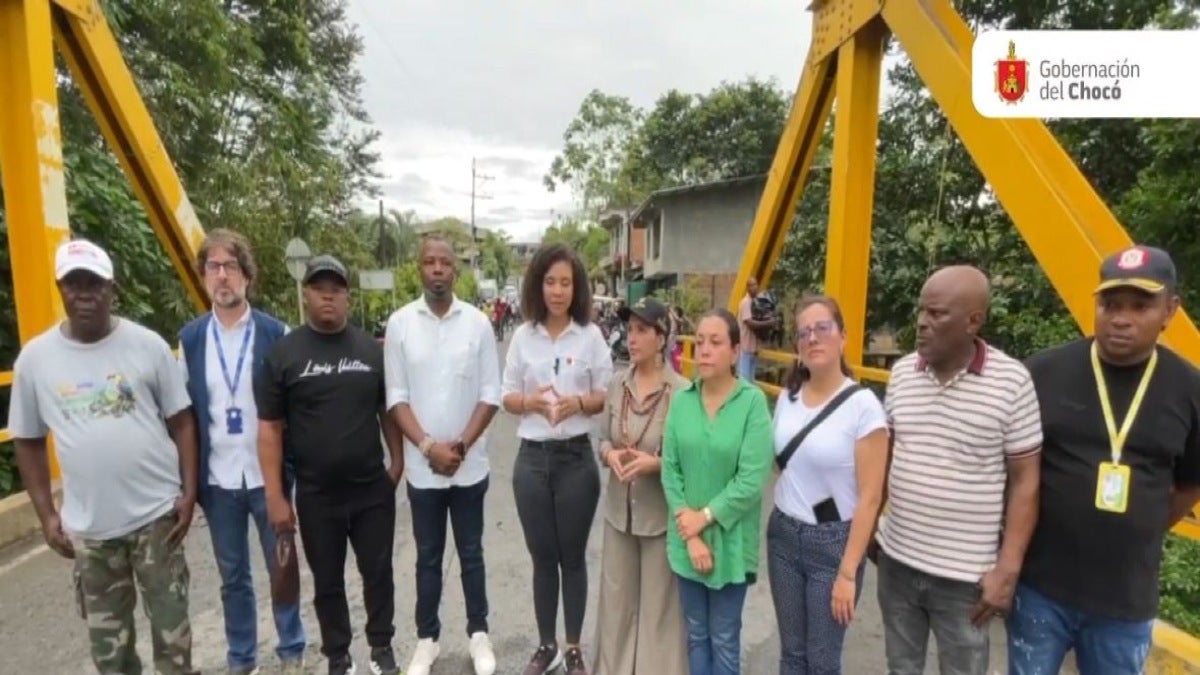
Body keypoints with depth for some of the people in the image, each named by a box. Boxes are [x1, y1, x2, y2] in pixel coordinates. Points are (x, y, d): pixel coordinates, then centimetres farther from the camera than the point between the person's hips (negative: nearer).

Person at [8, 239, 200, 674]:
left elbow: (181, 420, -1)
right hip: (87, 524, 2)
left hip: (157, 513, -2)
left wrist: (189, 492, -5)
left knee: (170, 620, 13)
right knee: (106, 634, 18)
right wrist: (46, 515, 3)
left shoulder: (148, 345, -6)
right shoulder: (35, 357, -1)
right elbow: (28, 441, 8)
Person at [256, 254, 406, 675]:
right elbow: (269, 427, -4)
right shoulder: (284, 352, -5)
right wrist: (275, 496, -7)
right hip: (315, 493, -1)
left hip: (373, 487, 1)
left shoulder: (371, 349, 1)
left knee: (378, 573, 13)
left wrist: (397, 461, 1)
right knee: (327, 581, 15)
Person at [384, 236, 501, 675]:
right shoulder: (400, 323, -3)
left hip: (470, 464, 0)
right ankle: (427, 639, 32)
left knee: (471, 553, 14)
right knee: (428, 557, 15)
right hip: (422, 466, 0)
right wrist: (428, 446, -13)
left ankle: (478, 634, 31)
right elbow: (396, 396, -4)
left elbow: (490, 394, -4)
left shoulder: (478, 322, -4)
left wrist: (461, 445, -12)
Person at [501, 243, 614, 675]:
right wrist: (531, 401, -17)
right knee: (542, 556, 15)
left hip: (576, 459, -1)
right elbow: (508, 399, 5)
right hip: (532, 459, 2)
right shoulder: (523, 336, 1)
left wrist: (578, 403, -20)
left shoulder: (591, 336, -4)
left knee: (573, 555, 13)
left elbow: (606, 398, 0)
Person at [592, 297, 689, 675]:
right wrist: (610, 454, -13)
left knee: (659, 601, 12)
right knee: (617, 595, 19)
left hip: (661, 511, -4)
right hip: (619, 507, 5)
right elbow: (603, 438, 8)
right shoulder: (617, 384, -1)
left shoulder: (681, 391, -17)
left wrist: (657, 464, -24)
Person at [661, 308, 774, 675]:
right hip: (686, 539, 4)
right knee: (696, 633, 20)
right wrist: (690, 534, -9)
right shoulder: (682, 401, -3)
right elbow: (670, 470, -3)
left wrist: (705, 517, -13)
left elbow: (752, 479, -18)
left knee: (724, 639, 14)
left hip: (730, 541, -3)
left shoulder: (753, 402, -14)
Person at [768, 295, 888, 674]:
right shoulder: (787, 397, 1)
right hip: (783, 534, 4)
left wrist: (848, 572, -13)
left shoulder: (863, 405, -15)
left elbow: (870, 497, -13)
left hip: (833, 542, -4)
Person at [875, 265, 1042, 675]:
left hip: (965, 574, -3)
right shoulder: (901, 372, -2)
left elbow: (1024, 481, -8)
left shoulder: (1011, 381, -13)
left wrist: (1007, 569, -10)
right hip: (896, 559, 4)